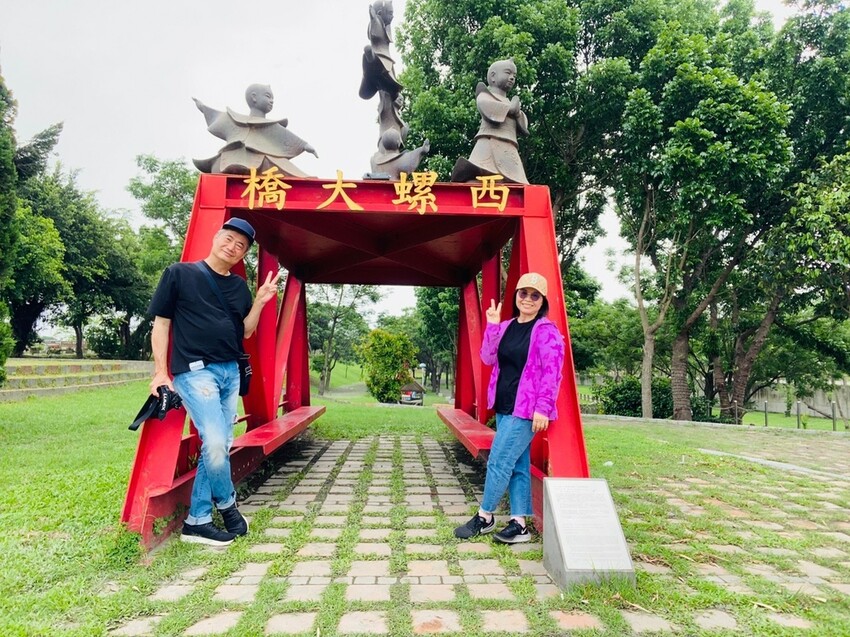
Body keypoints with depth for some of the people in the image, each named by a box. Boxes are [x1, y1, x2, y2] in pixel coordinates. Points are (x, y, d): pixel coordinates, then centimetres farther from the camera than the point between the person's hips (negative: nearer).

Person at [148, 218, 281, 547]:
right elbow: (161, 323, 0)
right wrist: (161, 371, -6)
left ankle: (197, 521, 20)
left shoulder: (239, 286, 14)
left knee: (219, 446, 7)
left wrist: (259, 302, -1)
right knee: (215, 445, -16)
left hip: (231, 372, 6)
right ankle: (228, 505, 11)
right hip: (195, 371, -6)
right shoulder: (179, 273, 0)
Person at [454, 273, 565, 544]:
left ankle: (484, 517, 15)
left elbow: (552, 373, -13)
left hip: (526, 410, -7)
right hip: (503, 408, 7)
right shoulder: (506, 327, 10)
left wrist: (543, 408, -18)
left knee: (499, 462, -3)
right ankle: (519, 524, 20)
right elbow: (488, 358, 4)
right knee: (517, 465, 12)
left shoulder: (547, 331, -10)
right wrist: (492, 326, -6)